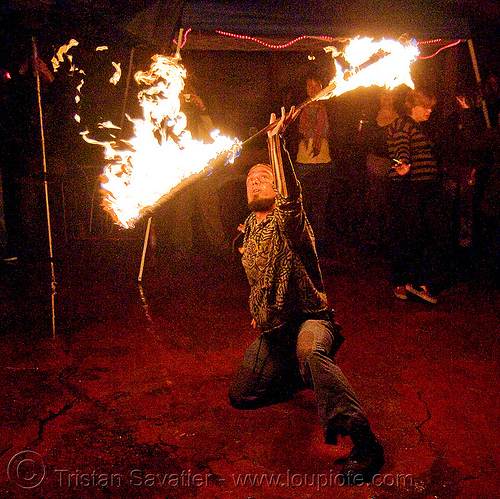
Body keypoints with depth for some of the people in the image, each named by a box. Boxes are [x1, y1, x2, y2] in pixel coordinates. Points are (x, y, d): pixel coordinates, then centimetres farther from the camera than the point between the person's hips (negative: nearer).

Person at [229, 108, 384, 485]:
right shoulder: (246, 232, 12)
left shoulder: (287, 221, -11)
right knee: (241, 396, 7)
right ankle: (307, 376, 27)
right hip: (272, 329, 8)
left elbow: (292, 197, -37)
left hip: (309, 317, -8)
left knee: (309, 351, -42)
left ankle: (365, 442, -38)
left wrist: (276, 142, -46)